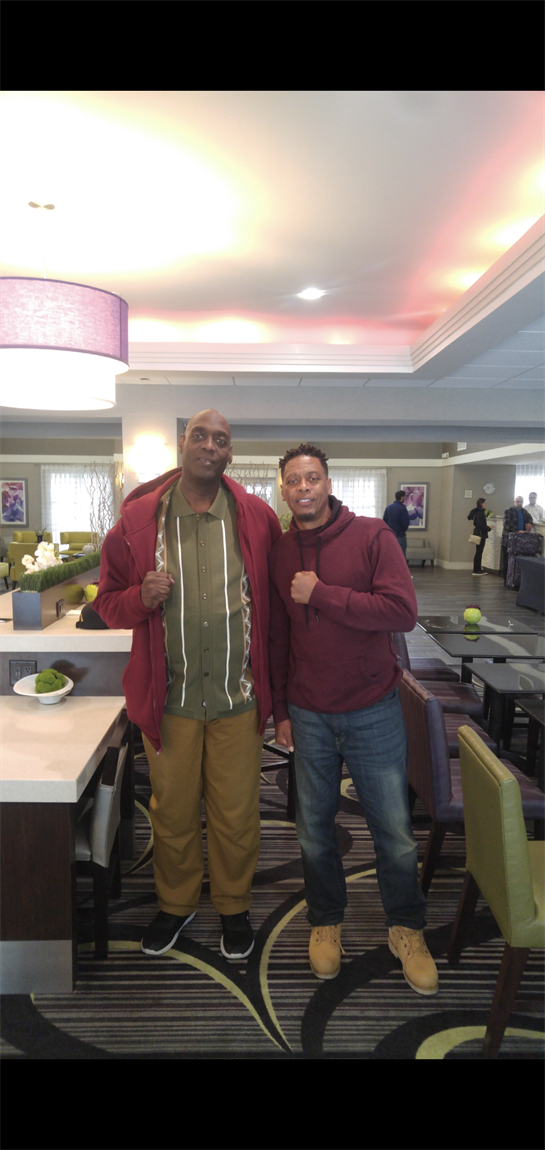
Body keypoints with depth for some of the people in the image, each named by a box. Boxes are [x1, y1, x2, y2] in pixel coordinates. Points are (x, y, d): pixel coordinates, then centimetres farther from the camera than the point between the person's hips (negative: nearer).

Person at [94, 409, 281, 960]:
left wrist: (273, 680, 4)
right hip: (169, 697, 1)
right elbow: (108, 601, 6)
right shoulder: (139, 518, -1)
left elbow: (275, 598, 7)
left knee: (236, 813, 12)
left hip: (238, 697, 0)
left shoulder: (257, 518, -1)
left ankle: (234, 906, 38)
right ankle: (175, 903, 42)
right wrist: (142, 597, -17)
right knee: (172, 811, 17)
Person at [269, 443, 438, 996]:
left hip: (373, 712, -2)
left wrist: (320, 593, -21)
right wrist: (280, 711, 9)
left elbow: (402, 611, -20)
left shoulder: (371, 536, -8)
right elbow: (277, 639, 9)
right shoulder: (279, 553, 3)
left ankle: (406, 928, 33)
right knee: (314, 830, 14)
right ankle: (326, 921, 38)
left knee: (394, 831, 9)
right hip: (308, 717, 3)